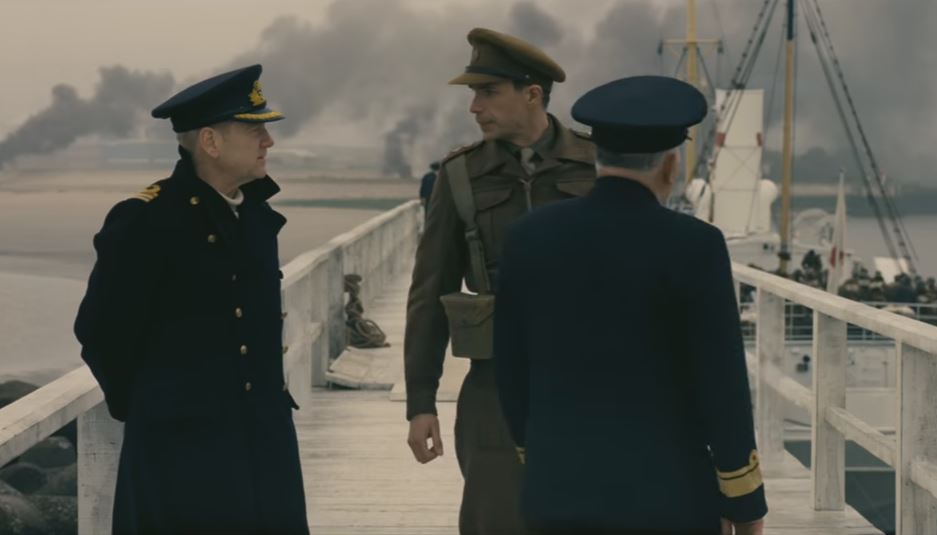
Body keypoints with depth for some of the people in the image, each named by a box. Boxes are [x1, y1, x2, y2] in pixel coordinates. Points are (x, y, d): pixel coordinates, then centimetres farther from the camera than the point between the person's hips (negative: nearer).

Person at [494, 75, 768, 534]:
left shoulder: (529, 237, 0)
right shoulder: (692, 246, -14)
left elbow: (512, 370, 8)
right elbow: (723, 387, -13)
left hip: (564, 490, 5)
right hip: (666, 495, -4)